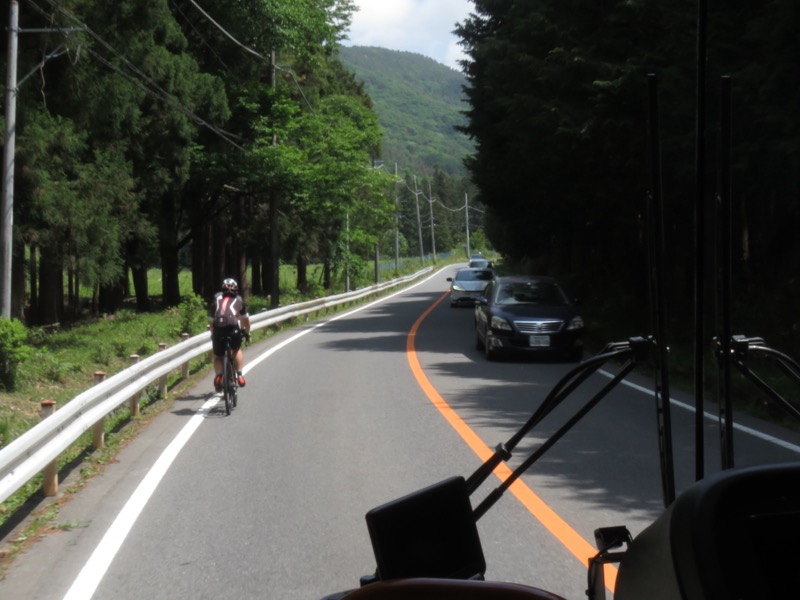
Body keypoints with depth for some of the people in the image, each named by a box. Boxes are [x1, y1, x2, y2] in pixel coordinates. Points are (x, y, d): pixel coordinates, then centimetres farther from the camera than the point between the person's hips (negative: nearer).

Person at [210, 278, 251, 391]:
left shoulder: (217, 297, 27)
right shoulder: (239, 299, 26)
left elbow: (212, 319, 28)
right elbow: (246, 319, 36)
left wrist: (213, 334, 40)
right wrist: (247, 332, 51)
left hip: (218, 329, 1)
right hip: (233, 327, -1)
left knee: (217, 356, 18)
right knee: (237, 350, 26)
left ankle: (218, 375, -6)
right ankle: (239, 374, 15)